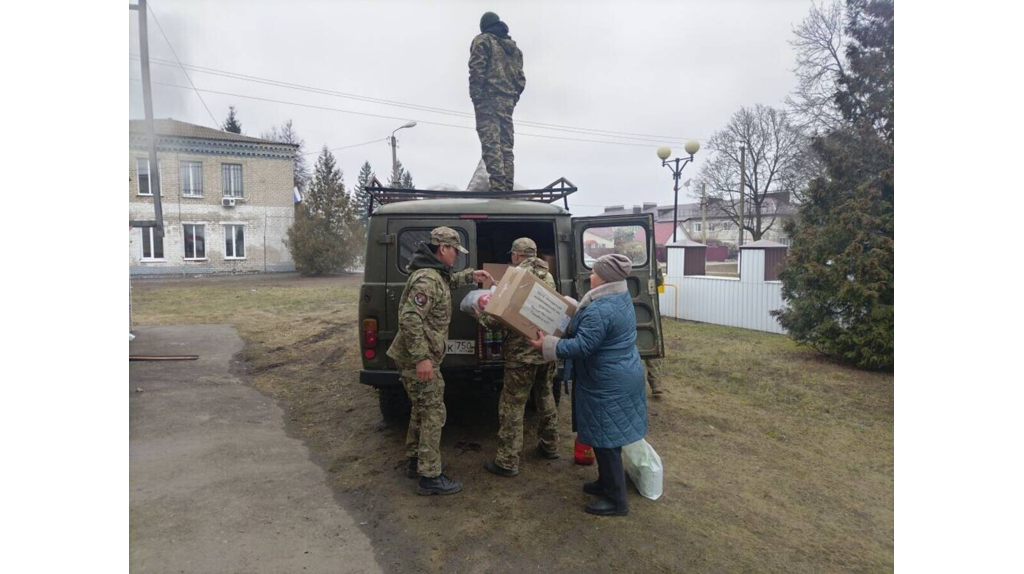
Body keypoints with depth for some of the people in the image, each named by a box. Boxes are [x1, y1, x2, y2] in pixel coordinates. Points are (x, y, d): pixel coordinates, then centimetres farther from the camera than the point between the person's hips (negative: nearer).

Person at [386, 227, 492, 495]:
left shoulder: (436, 273, 11)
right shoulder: (427, 279, -22)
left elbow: (449, 282, 36)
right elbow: (409, 319, -29)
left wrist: (470, 276, 22)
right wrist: (421, 358, -29)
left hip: (419, 357, 11)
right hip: (419, 359, -11)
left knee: (422, 409, 21)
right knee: (433, 413, -4)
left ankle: (416, 461, 35)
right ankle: (430, 477, 4)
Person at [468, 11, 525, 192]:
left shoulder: (482, 40, 5)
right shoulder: (513, 46, 23)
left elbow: (477, 70, -9)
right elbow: (520, 78, 15)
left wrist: (476, 97, -9)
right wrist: (513, 99, 15)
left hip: (489, 99, -6)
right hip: (508, 101, 6)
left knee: (490, 143, -13)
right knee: (506, 144, 6)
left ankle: (497, 185, -24)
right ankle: (507, 187, 1)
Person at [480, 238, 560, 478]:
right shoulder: (548, 276, 10)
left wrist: (483, 318, 3)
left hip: (523, 352, -8)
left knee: (512, 405, 0)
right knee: (545, 397, 23)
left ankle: (507, 462, 5)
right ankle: (549, 446, 35)